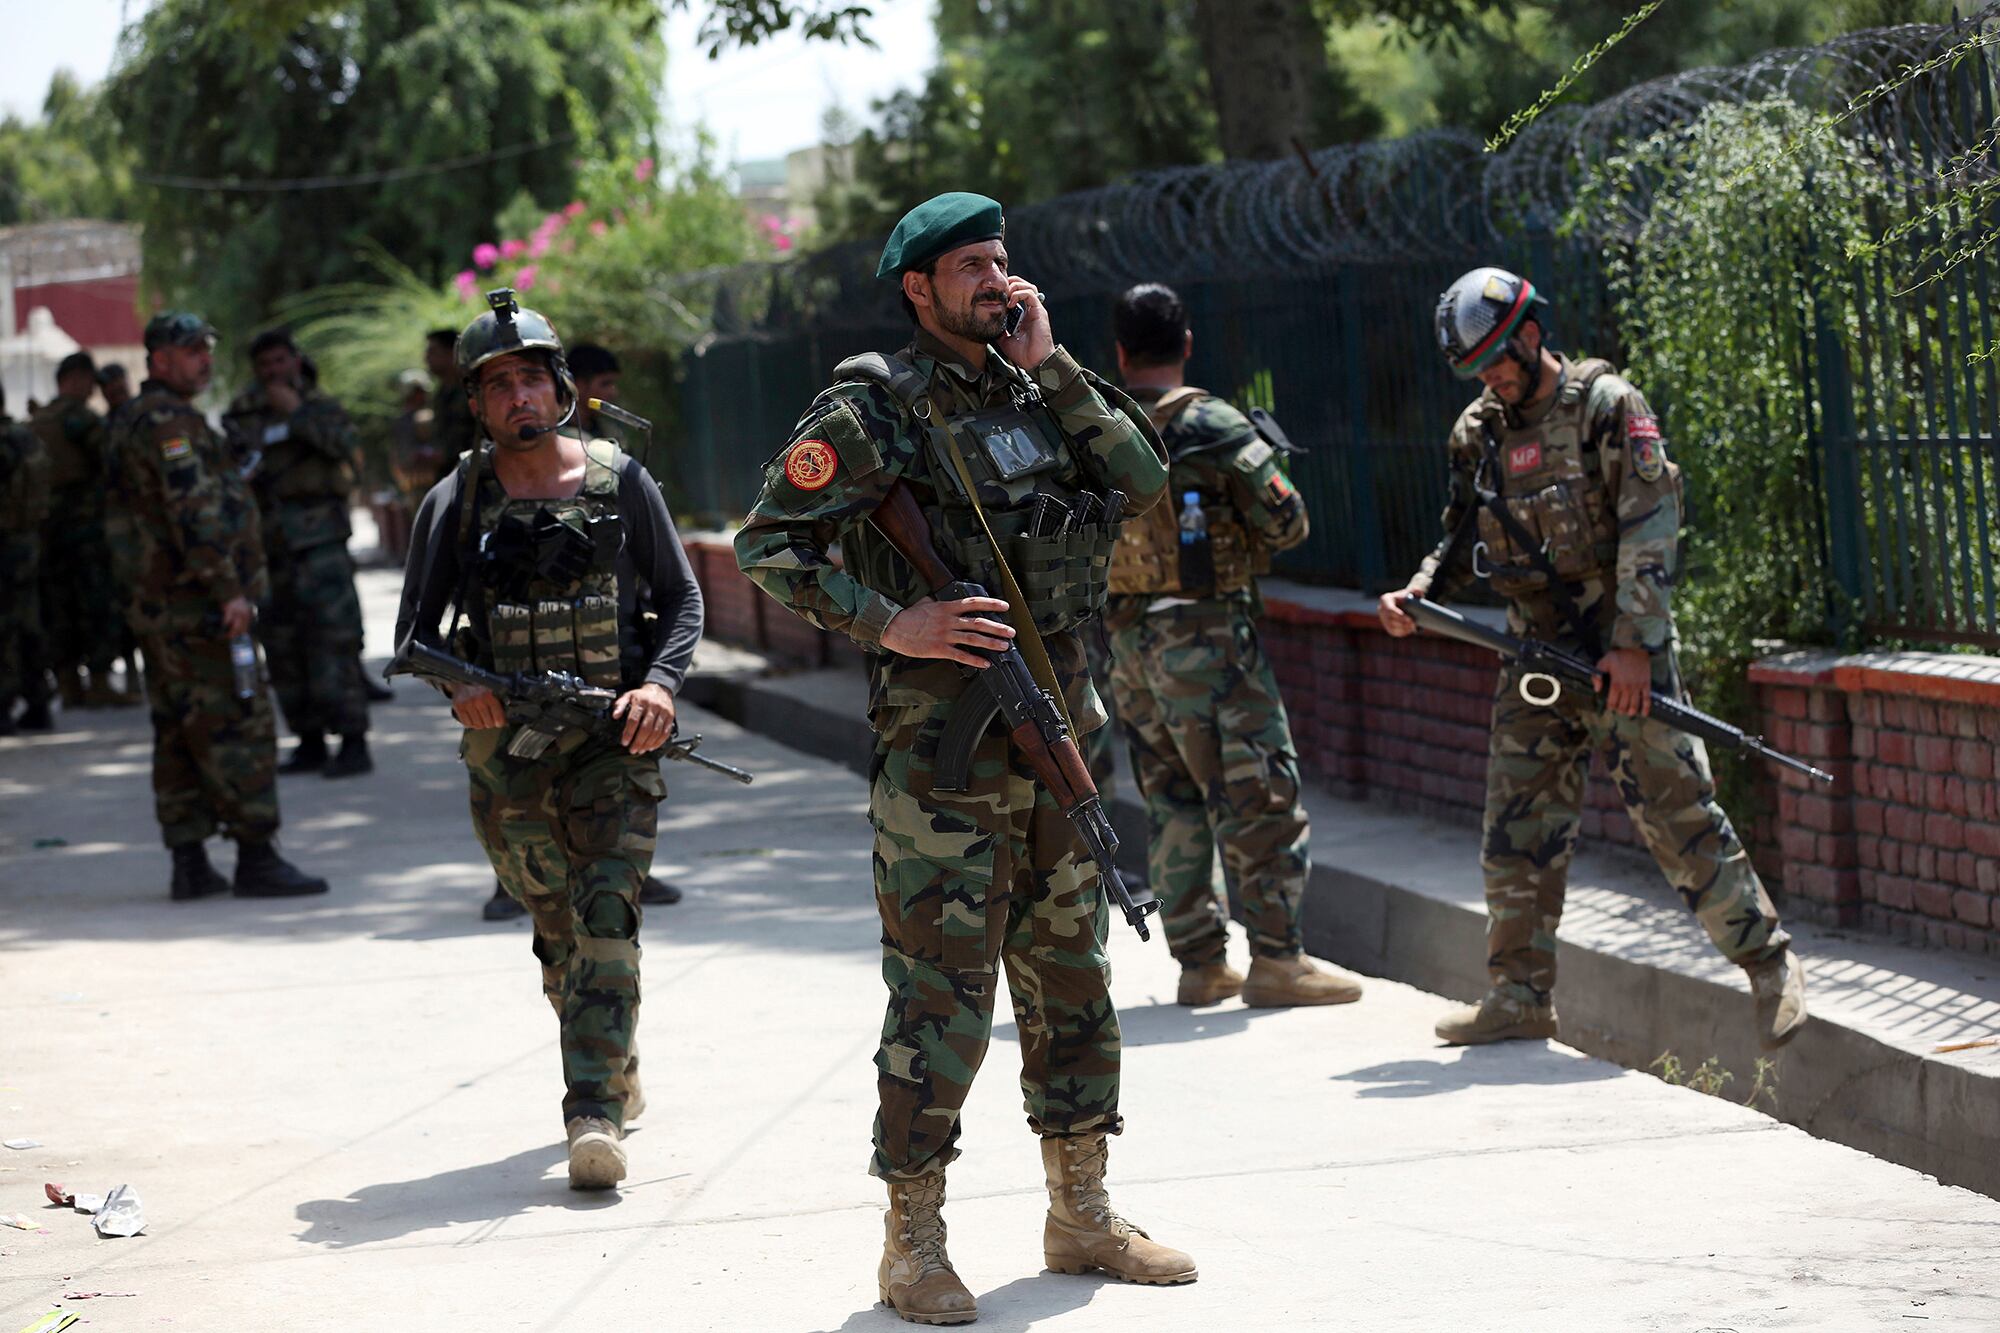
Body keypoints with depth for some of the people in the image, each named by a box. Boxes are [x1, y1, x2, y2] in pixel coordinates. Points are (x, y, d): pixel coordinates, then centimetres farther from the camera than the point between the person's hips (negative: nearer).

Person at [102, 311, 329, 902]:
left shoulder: (132, 421, 19)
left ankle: (189, 864, 10)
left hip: (155, 603, 11)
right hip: (194, 603, -11)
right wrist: (228, 589, -24)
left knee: (179, 730, 10)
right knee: (237, 724, -9)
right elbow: (194, 510, -22)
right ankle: (255, 858, -10)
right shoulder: (169, 421, -14)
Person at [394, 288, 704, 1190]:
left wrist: (660, 683, -12)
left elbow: (682, 599, 6)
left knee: (606, 919, -16)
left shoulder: (619, 482, 1)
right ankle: (615, 1071, 37)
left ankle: (595, 1116, -20)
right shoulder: (454, 503, 3)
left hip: (613, 742, -2)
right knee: (557, 936, 13)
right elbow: (414, 632, 6)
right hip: (505, 751, 2)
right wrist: (455, 691, -15)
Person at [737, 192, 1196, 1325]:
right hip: (944, 744, -7)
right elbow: (770, 542, -10)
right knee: (943, 995, -5)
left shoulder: (1035, 389, 11)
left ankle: (1083, 1216, 23)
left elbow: (1145, 481, 1)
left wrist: (1050, 366, -3)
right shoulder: (874, 407, -8)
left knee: (1073, 977, 13)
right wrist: (889, 623, -18)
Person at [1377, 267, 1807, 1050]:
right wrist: (1419, 592, 0)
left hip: (1621, 655, -6)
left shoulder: (1607, 407, -7)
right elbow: (1465, 537, 20)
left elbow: (1651, 525, -12)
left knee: (1676, 814, -6)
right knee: (1517, 830, 2)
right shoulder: (1479, 432, 11)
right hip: (1536, 656, 6)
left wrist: (1633, 642, -17)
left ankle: (1771, 967, 5)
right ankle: (1521, 996, 10)